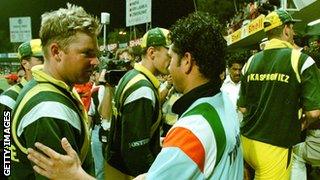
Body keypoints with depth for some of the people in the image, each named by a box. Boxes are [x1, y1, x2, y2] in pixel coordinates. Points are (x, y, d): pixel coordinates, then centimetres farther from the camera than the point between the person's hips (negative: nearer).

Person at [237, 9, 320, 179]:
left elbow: (242, 108, 9)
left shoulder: (251, 62, 4)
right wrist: (303, 124, 9)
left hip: (246, 140, 5)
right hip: (274, 146, -5)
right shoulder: (301, 61, -10)